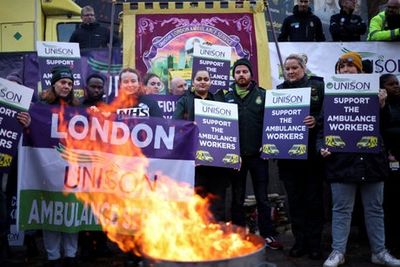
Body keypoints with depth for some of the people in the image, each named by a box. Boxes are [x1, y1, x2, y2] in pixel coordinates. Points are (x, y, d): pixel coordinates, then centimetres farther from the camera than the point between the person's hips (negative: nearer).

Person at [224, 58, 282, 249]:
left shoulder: (262, 95, 2)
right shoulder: (228, 97, 6)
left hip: (257, 154, -1)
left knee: (262, 197, 7)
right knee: (237, 198, 11)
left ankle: (267, 234, 18)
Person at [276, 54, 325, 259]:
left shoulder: (317, 86, 4)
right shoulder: (279, 90, 13)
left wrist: (316, 120, -22)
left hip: (311, 152, -2)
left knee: (313, 198, 4)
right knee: (294, 199, 7)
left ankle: (314, 243, 16)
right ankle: (300, 241, 18)